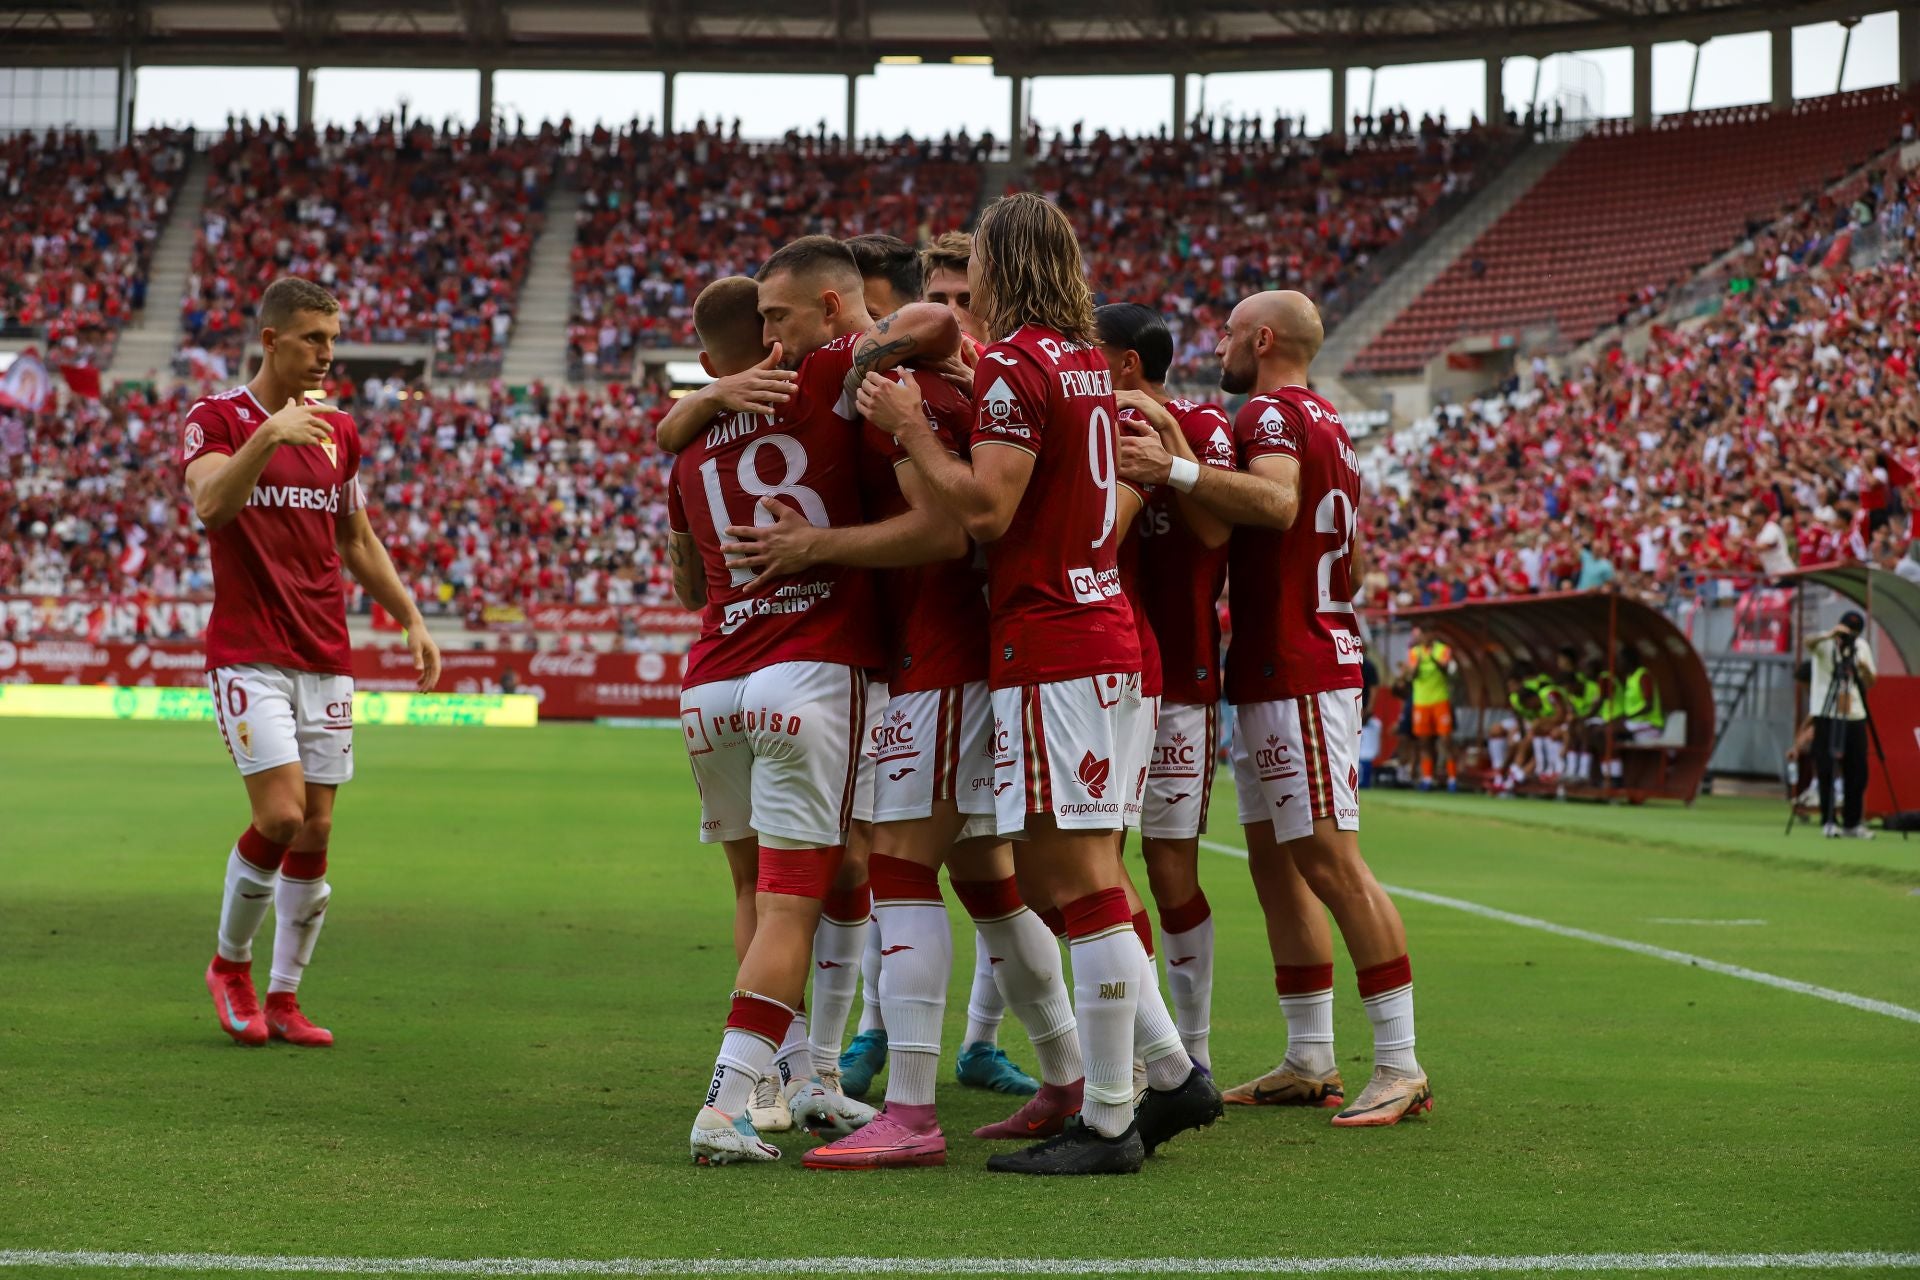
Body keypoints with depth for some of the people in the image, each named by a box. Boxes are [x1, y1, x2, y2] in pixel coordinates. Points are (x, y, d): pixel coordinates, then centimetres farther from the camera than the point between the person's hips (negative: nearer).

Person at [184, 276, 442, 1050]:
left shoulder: (338, 432, 13)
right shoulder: (216, 420, -4)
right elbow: (209, 505, -23)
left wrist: (411, 619, 16)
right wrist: (268, 436, -36)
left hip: (326, 659, 6)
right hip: (249, 657, -5)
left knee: (316, 833, 3)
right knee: (281, 816, -16)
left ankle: (283, 999, 13)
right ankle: (230, 964, 8)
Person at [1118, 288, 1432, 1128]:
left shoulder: (1271, 414, -11)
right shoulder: (1324, 424, 21)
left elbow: (1276, 502, -31)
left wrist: (1176, 472, -37)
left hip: (1294, 674, -11)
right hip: (1279, 675, 11)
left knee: (1331, 863, -11)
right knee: (1274, 864, 12)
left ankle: (1399, 1065, -11)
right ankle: (1309, 1061, 15)